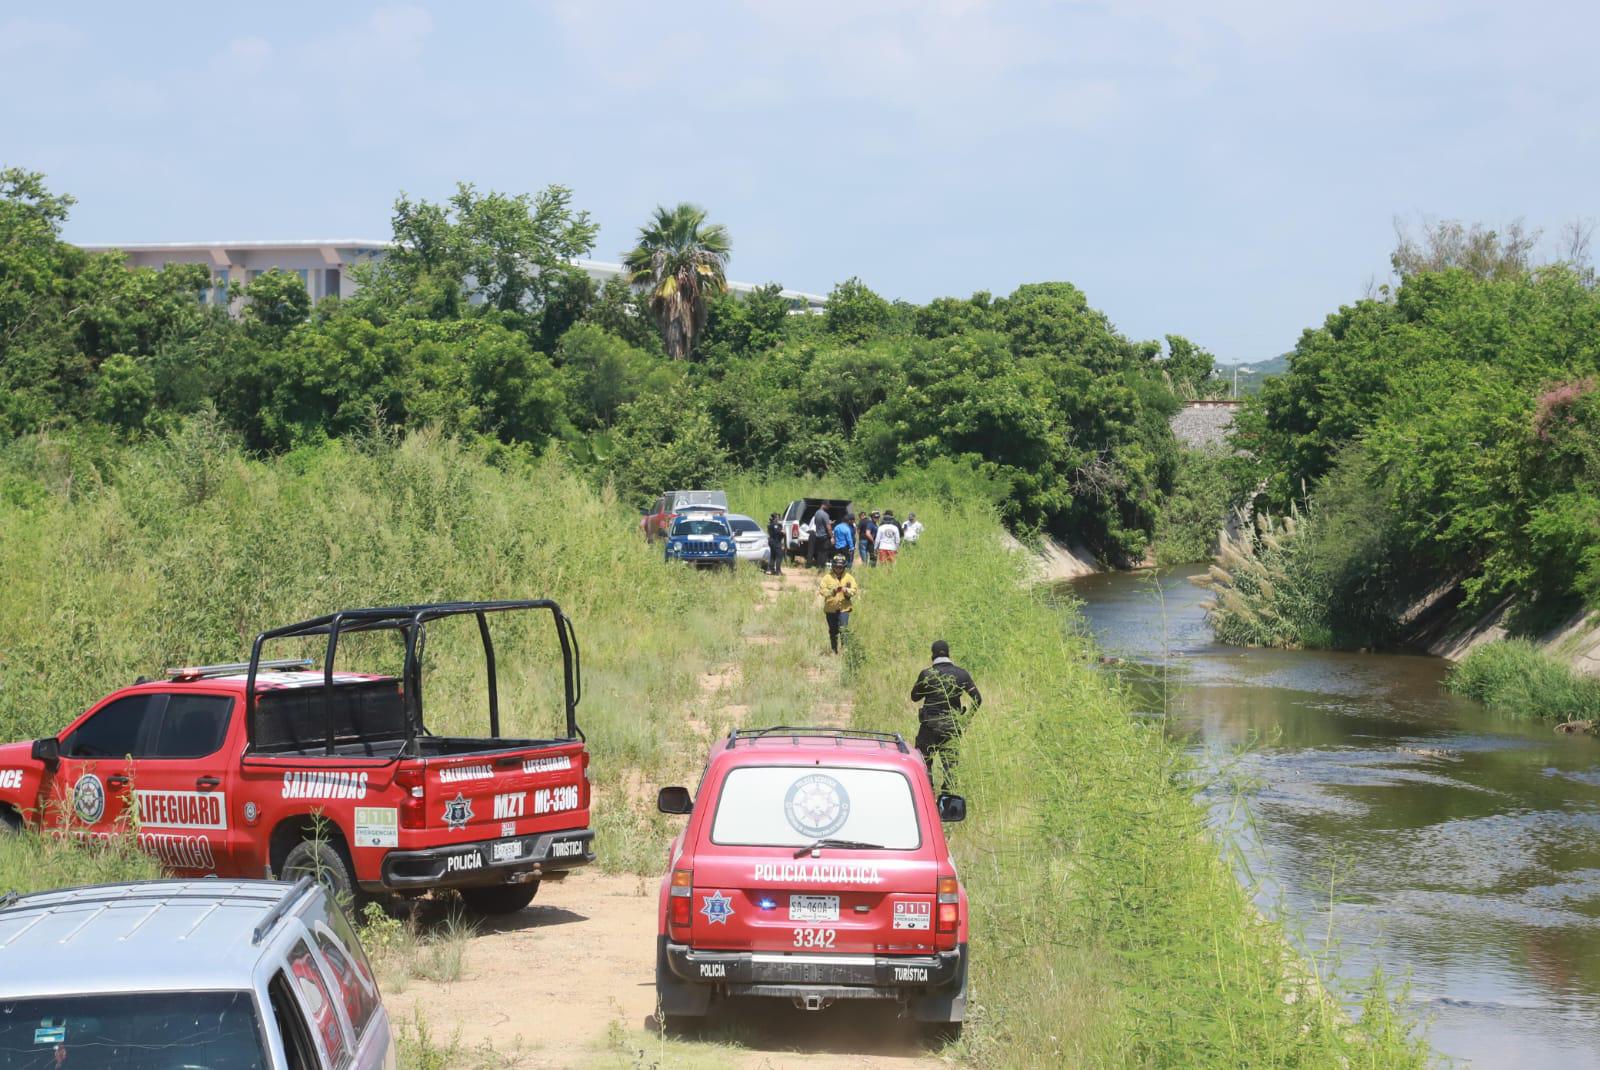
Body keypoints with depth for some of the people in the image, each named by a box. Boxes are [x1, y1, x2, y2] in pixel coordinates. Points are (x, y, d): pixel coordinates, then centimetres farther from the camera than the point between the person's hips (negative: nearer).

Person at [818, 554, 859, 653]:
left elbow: (854, 590, 1)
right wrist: (832, 591, -23)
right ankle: (834, 651, 24)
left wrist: (847, 590, -20)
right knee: (833, 631, 11)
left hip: (844, 608, -1)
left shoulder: (849, 577, 3)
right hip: (830, 608, 1)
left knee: (843, 630, -17)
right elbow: (822, 590, -6)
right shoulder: (827, 577, 0)